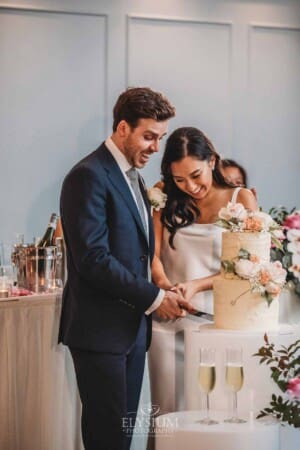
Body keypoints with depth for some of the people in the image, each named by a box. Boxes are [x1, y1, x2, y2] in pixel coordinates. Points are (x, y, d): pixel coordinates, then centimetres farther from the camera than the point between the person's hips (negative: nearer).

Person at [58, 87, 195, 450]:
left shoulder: (132, 177, 17)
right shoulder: (89, 176, -13)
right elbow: (93, 259, -21)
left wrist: (161, 292, 0)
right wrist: (154, 298, -17)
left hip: (132, 326, 9)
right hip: (100, 328, -9)